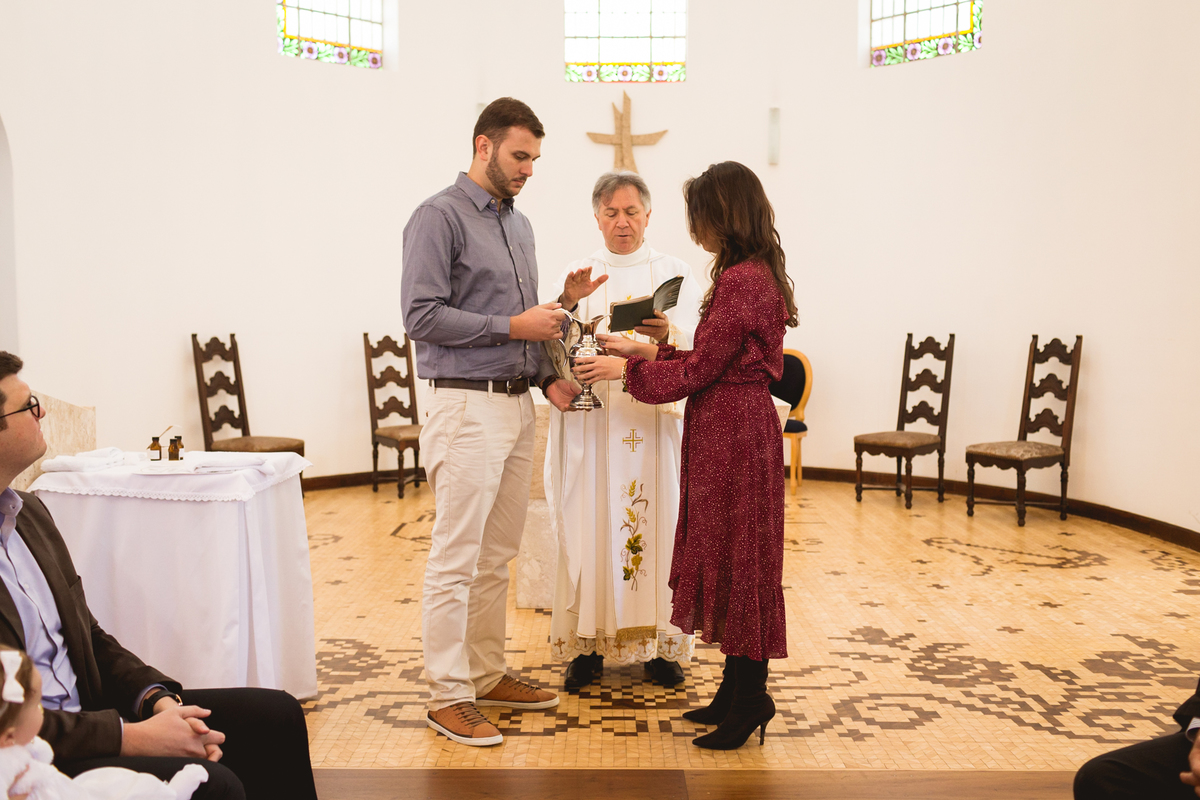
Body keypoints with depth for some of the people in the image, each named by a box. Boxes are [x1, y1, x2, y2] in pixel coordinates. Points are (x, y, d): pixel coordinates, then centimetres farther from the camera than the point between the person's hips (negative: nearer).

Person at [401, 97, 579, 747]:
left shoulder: (518, 224, 18)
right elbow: (421, 317, -15)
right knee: (457, 560, -4)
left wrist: (548, 376, 8)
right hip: (467, 406, -8)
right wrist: (513, 326, -15)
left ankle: (488, 675, 25)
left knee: (497, 558, 14)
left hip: (516, 404, 8)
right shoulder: (440, 216, -7)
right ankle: (449, 696, 6)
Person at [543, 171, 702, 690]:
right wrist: (567, 303, -22)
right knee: (589, 526, 0)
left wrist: (667, 335, -26)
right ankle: (587, 642, 11)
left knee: (659, 525, 1)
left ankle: (659, 642, 14)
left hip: (657, 419, 0)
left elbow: (697, 349, -4)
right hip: (591, 424, 0)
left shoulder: (675, 273, 9)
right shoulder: (576, 276, 10)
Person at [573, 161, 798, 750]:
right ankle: (737, 692, 24)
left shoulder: (742, 281, -18)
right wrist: (644, 350, 16)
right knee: (727, 557, 14)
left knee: (738, 559, -1)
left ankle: (749, 701, 11)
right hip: (732, 429, 10)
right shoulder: (753, 275, 13)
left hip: (733, 432, -10)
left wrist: (624, 369, -5)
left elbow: (698, 371, -16)